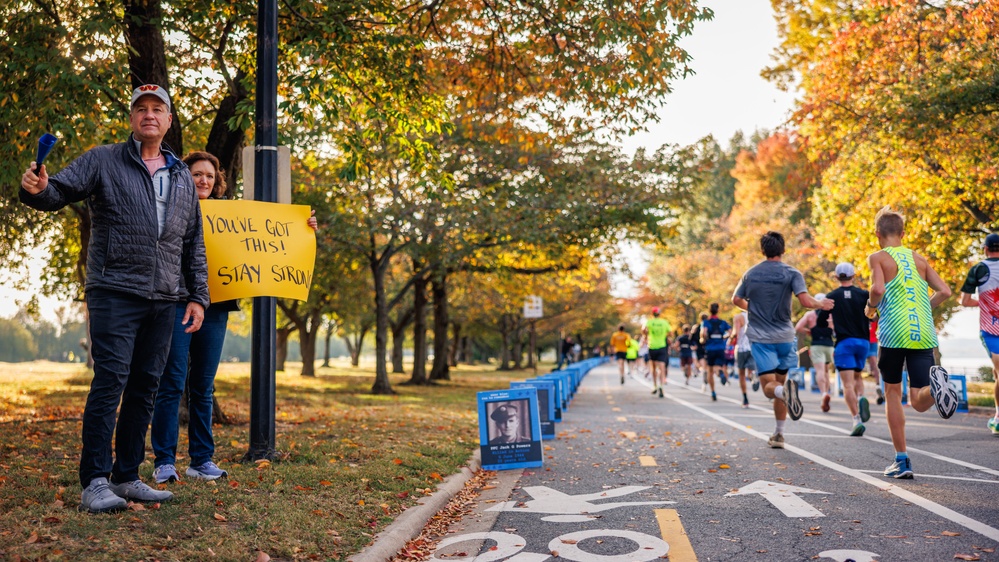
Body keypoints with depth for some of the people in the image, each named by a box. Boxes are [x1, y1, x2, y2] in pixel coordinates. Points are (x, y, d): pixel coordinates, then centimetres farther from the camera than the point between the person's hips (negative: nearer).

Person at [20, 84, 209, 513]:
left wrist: (198, 296, 11)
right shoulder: (104, 161, 4)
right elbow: (60, 191, -6)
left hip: (164, 300, 5)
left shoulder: (183, 178, 17)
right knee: (111, 381, -10)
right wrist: (37, 189, -30)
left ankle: (127, 477, 16)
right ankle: (95, 483, -5)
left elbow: (194, 244, 18)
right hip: (114, 293, -5)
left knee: (145, 388, 7)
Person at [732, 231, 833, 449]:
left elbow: (736, 300, 12)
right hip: (784, 336, 0)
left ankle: (785, 390, -39)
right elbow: (806, 301, -16)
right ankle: (779, 435, 17)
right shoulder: (792, 273, -4)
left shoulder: (750, 273, 5)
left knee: (769, 386, -3)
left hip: (759, 337, 0)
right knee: (780, 383, 14)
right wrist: (822, 304, 4)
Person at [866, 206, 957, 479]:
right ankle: (935, 383, -34)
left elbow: (878, 288, -16)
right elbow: (945, 291, 8)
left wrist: (870, 308, 3)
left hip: (894, 334, -3)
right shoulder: (920, 259, 16)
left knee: (892, 394, 13)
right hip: (924, 335, 3)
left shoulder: (877, 257, 2)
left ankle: (902, 460, 12)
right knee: (919, 401, 3)